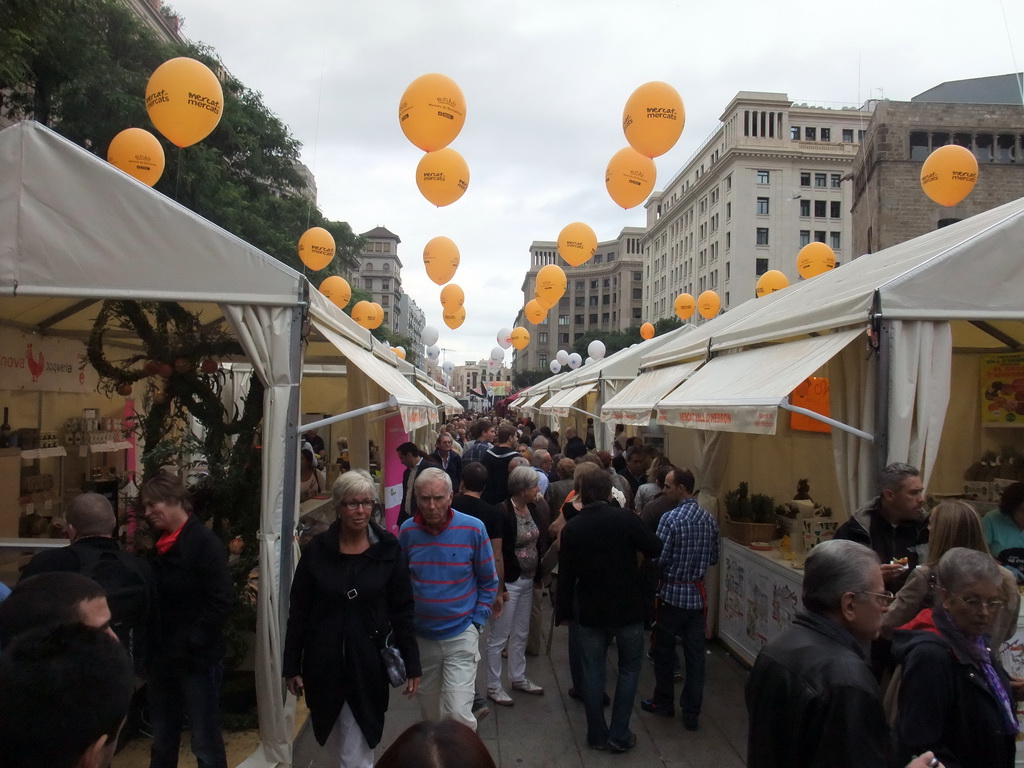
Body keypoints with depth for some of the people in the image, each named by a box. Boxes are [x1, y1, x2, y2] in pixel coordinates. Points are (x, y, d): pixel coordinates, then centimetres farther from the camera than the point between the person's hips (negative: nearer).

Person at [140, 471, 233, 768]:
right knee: (162, 742, 20)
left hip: (198, 658, -7)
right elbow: (154, 599, 17)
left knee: (206, 743, 5)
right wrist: (151, 645, 5)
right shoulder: (160, 544, 9)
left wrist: (188, 643, -19)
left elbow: (221, 601, -20)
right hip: (163, 658, 7)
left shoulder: (204, 542, -15)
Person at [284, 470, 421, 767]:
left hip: (368, 663, -2)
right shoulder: (317, 548, -6)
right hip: (323, 661, 2)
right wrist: (292, 665, 0)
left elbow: (402, 611, -4)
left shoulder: (388, 548, -8)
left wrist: (411, 663, -4)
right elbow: (298, 612, 0)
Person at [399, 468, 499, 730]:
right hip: (421, 637, 3)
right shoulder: (407, 531, -5)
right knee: (430, 713, 18)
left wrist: (476, 621, -5)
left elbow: (489, 582, -1)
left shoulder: (473, 529, -12)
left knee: (459, 714, -10)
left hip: (461, 636, -3)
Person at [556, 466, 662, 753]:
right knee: (629, 669, 14)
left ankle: (597, 735, 21)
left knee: (593, 672, 13)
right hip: (627, 607, -1)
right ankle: (619, 735, 14)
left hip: (590, 610, 2)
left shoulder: (571, 528, -6)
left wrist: (564, 611, 8)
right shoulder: (625, 518, -14)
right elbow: (655, 549, -6)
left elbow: (565, 576, -2)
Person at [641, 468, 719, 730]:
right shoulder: (709, 519, 1)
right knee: (695, 654, 9)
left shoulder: (671, 518, -18)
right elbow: (714, 558, 9)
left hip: (672, 593, -5)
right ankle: (691, 712, 15)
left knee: (665, 650, 13)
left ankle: (664, 702, 27)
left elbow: (658, 559, -18)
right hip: (698, 593, 5)